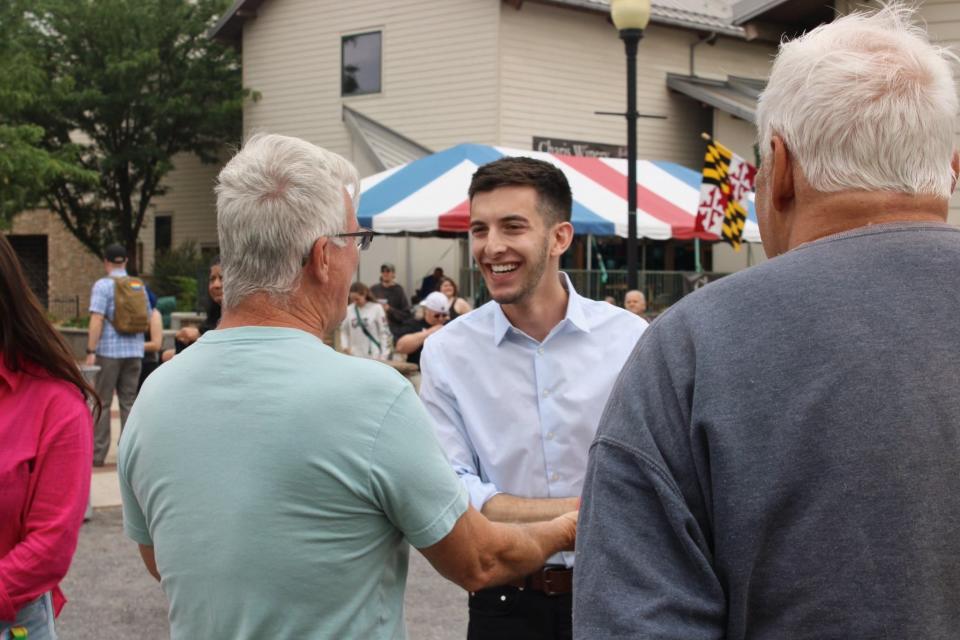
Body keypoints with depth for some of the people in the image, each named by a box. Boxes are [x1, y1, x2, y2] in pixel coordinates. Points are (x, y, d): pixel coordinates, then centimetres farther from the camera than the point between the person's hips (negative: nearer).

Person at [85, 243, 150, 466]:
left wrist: (91, 351, -15)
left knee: (102, 403, 2)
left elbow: (97, 320, -15)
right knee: (128, 402, 9)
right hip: (134, 351, 4)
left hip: (109, 351, -4)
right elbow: (147, 323, 14)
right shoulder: (140, 286, 9)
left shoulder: (103, 285, -7)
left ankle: (98, 453, 3)